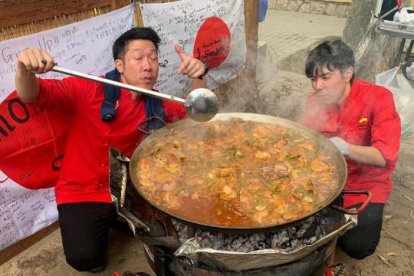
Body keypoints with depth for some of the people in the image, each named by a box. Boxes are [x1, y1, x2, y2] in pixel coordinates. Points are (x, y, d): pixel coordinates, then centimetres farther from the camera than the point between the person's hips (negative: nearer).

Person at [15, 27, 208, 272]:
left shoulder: (156, 104, 0)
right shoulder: (88, 90, -14)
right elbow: (32, 95, -19)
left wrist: (198, 77, -25)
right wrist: (25, 70, -44)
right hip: (81, 193, -4)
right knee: (84, 257, -22)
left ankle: (118, 222, 20)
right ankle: (98, 228, 15)